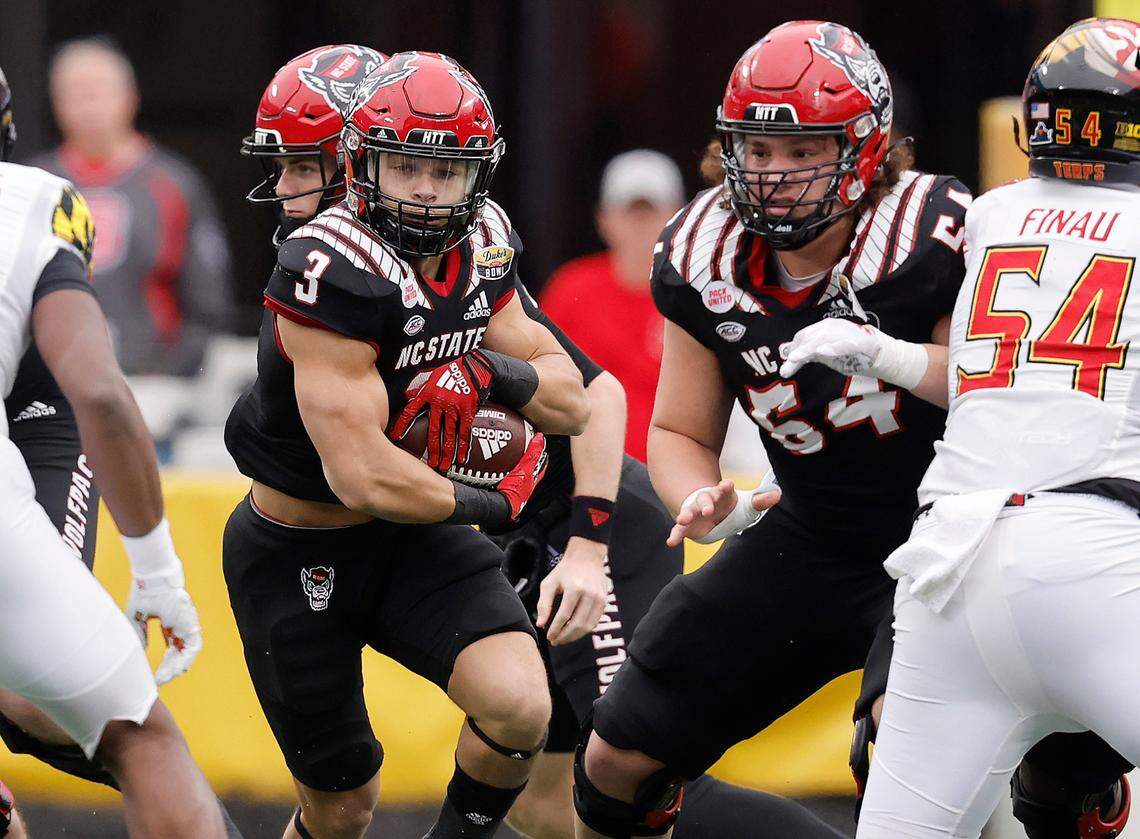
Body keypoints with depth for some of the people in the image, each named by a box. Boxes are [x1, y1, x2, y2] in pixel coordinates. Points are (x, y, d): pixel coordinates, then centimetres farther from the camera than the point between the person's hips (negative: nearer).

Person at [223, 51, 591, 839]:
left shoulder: (481, 244, -4)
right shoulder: (336, 271, -28)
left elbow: (571, 404, 2)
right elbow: (366, 477, -29)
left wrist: (493, 374, -19)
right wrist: (496, 502, -13)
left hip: (415, 538, 5)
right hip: (299, 559, -5)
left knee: (520, 708, -19)